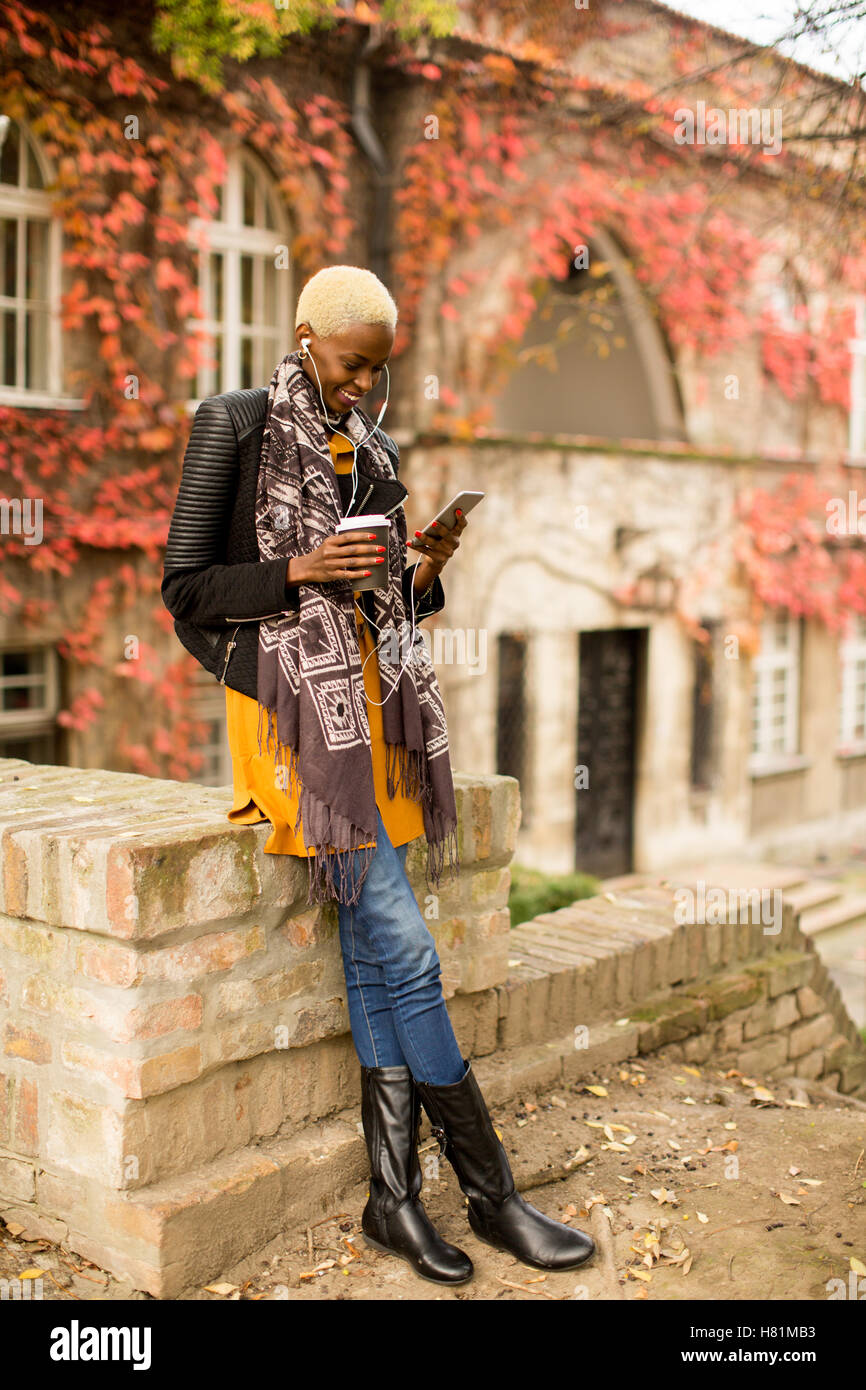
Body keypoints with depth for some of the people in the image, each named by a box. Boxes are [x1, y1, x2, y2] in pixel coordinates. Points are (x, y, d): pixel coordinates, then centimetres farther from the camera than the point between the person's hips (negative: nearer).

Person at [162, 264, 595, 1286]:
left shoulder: (374, 451, 17)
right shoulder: (242, 438, -2)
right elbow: (184, 589, -5)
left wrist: (426, 569, -1)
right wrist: (303, 571, -16)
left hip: (372, 703, 6)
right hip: (294, 703, -6)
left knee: (372, 951, 3)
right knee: (403, 949, -10)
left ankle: (392, 1195, 8)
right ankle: (490, 1191, 1)